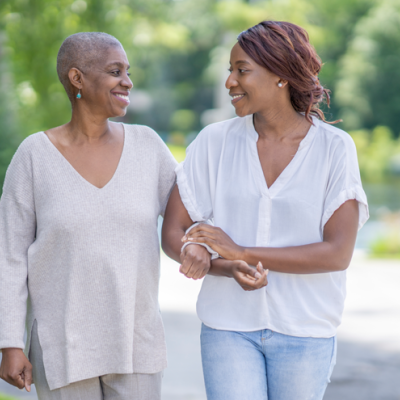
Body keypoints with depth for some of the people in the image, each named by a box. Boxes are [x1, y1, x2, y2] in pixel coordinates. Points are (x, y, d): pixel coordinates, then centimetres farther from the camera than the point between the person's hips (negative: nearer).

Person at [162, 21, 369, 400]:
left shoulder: (335, 148, -10)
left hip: (303, 331, 0)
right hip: (231, 326, 1)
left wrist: (241, 252, -22)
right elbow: (172, 235, -4)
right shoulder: (214, 142, -5)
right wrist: (229, 270, -23)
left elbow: (339, 253, -17)